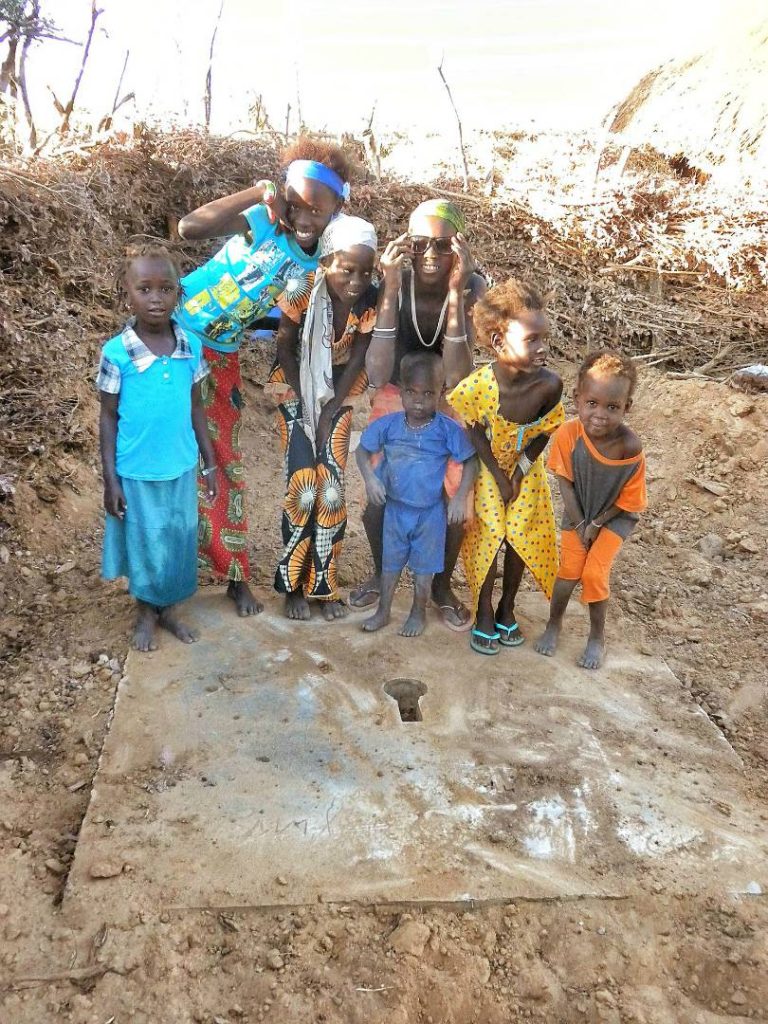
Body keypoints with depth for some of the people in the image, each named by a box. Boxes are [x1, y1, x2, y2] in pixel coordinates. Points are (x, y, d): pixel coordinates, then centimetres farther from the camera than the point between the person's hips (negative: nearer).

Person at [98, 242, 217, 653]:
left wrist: (210, 463, 7)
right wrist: (110, 479, -7)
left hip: (181, 467, 3)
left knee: (180, 541, 15)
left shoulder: (191, 346, -5)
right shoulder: (116, 353, -14)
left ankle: (168, 608, 38)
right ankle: (145, 613, 37)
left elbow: (196, 408, 4)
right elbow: (108, 418, -6)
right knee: (145, 543, 14)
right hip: (137, 472, -3)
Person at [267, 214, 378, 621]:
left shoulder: (370, 300, -19)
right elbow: (285, 348, -11)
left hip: (338, 393, 2)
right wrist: (306, 403, -9)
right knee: (302, 488, -10)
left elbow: (357, 361, -9)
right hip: (298, 388, -2)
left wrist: (329, 411, -9)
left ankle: (324, 583, 13)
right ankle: (292, 583, 9)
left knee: (332, 489, -3)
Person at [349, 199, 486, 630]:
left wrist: (455, 292, -40)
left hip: (450, 407, 0)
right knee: (379, 498, -2)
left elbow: (455, 377, -34)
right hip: (396, 401, 0)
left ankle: (442, 585, 25)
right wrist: (390, 291, -37)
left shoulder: (472, 287, -24)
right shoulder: (395, 284, -23)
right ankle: (381, 572, 30)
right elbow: (377, 375, -32)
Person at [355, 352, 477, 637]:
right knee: (390, 563, 19)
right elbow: (363, 450, 1)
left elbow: (470, 461, -9)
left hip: (430, 512, -2)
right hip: (395, 508, 2)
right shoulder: (388, 425, -11)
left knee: (423, 567, 14)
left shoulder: (447, 429, -17)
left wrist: (460, 497, -15)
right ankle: (383, 611, 36)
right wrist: (370, 478, -15)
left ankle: (419, 614, 35)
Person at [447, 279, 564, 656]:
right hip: (486, 468, -2)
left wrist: (520, 470, -12)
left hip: (525, 469, 2)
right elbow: (475, 433, -17)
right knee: (487, 536, 0)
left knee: (522, 536, 6)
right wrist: (499, 476, -14)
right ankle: (484, 614, 20)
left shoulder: (549, 384, -26)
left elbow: (544, 431, -9)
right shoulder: (478, 384, -31)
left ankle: (507, 609, 29)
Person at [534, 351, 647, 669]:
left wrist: (596, 525, -10)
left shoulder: (629, 447, -31)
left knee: (595, 573, -7)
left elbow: (627, 500, -16)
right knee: (570, 569, -1)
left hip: (615, 516, -2)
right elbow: (565, 481, -14)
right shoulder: (568, 434, -27)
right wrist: (578, 524, -12)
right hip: (578, 512, 2)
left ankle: (597, 636, 17)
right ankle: (554, 624, 26)